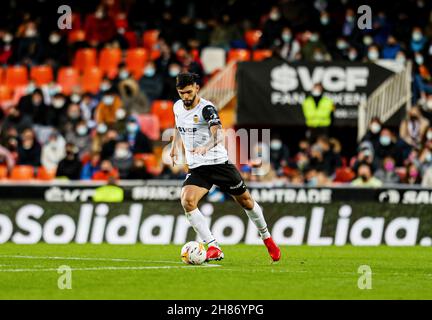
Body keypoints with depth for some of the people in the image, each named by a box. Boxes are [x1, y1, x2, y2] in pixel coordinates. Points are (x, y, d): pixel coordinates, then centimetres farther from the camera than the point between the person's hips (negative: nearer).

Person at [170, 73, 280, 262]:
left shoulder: (206, 108, -17)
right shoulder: (178, 107, 3)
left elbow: (218, 134, -35)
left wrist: (206, 146, -53)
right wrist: (175, 145, 20)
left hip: (219, 163, -4)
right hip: (196, 168, 4)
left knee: (245, 201, 10)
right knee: (187, 201, -23)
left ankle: (266, 238, 37)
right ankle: (213, 248, -22)